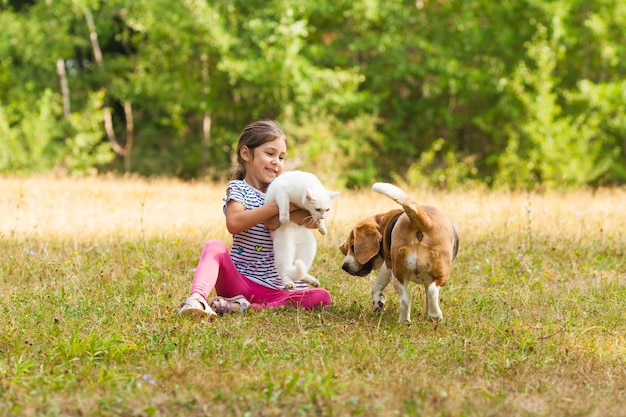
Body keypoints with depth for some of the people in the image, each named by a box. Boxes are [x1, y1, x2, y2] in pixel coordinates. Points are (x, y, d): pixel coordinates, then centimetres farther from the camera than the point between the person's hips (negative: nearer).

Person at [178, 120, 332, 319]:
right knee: (214, 246, -28)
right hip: (238, 279, -3)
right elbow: (234, 223, -21)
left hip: (274, 287, 4)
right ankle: (196, 298, -51)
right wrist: (278, 206, -22)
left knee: (322, 297, -20)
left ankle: (244, 306, -29)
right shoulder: (238, 188, 3)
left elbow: (314, 220, -3)